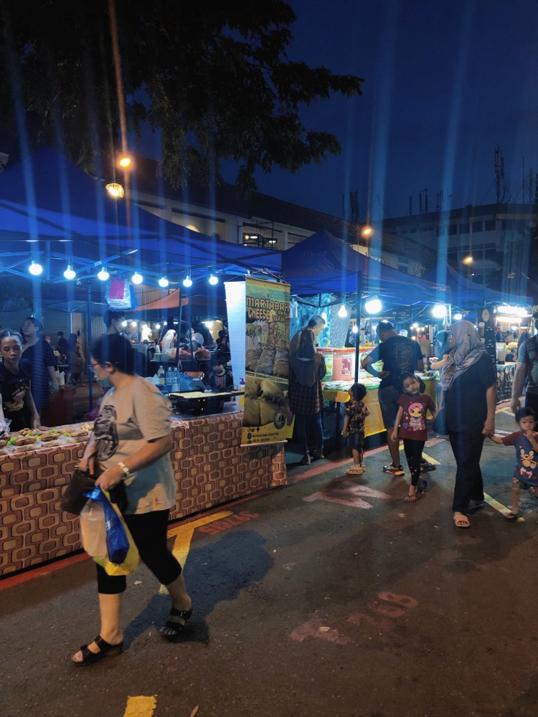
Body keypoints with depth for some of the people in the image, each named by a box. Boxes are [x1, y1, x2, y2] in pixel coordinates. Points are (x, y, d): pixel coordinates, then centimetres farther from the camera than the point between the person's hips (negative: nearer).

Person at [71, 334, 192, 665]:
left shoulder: (142, 393, -22)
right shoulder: (112, 394, 8)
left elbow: (163, 442, -29)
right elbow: (102, 431, 18)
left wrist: (121, 469, -32)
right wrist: (91, 451, -4)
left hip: (144, 497, -9)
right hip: (113, 495, 9)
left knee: (154, 555, 9)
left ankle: (183, 606, 38)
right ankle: (110, 637, 28)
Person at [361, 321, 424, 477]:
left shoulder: (384, 346, -9)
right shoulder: (413, 343, 4)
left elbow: (364, 363, -18)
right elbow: (420, 367, 12)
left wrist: (378, 374, -6)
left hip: (389, 389, -4)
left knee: (391, 427, 5)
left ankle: (396, 466, 8)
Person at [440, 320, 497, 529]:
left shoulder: (481, 358, -9)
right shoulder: (455, 357, 9)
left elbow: (490, 389, -11)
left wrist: (490, 419, -15)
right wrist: (442, 412, 15)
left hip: (473, 422, -7)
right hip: (454, 419, 7)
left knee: (466, 464, -2)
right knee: (467, 462, 16)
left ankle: (460, 508, 3)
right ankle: (476, 498, 32)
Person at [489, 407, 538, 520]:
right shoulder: (517, 436, -10)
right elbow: (501, 440, -6)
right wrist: (490, 435, -18)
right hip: (520, 470, 3)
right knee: (515, 489, 9)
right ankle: (514, 511, 23)